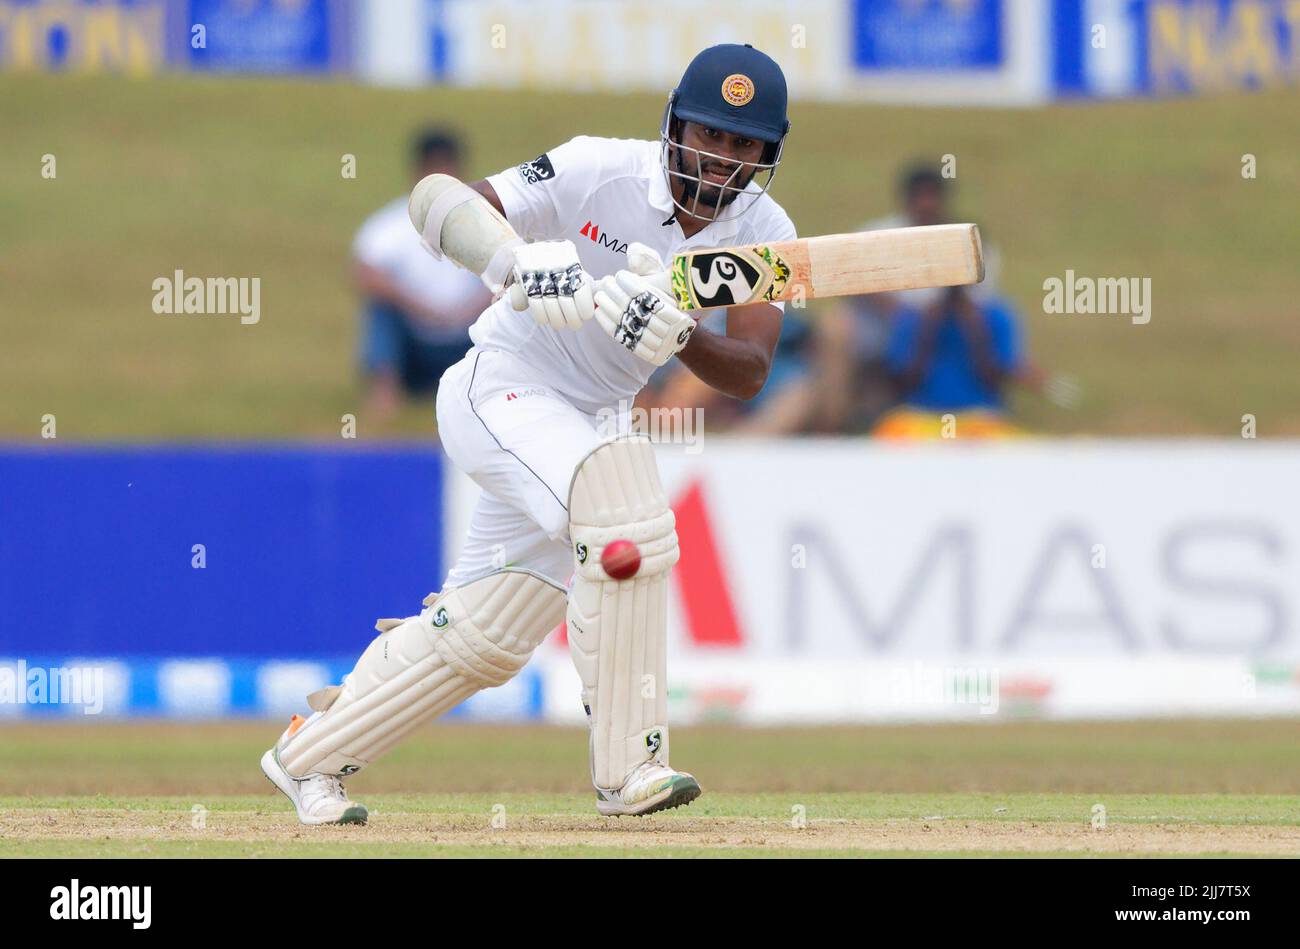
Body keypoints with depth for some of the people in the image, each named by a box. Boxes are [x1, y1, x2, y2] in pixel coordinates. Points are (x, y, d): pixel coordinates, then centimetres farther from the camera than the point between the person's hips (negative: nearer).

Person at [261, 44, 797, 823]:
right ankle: (628, 766, -28)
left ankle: (312, 756, 31)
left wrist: (677, 337, -37)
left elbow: (749, 374, -17)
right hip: (498, 386, -7)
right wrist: (519, 262, -42)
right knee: (619, 488, -32)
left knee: (483, 637, 11)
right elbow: (437, 199, -24)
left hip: (575, 423, 7)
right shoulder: (602, 172, -20)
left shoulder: (765, 234, -6)